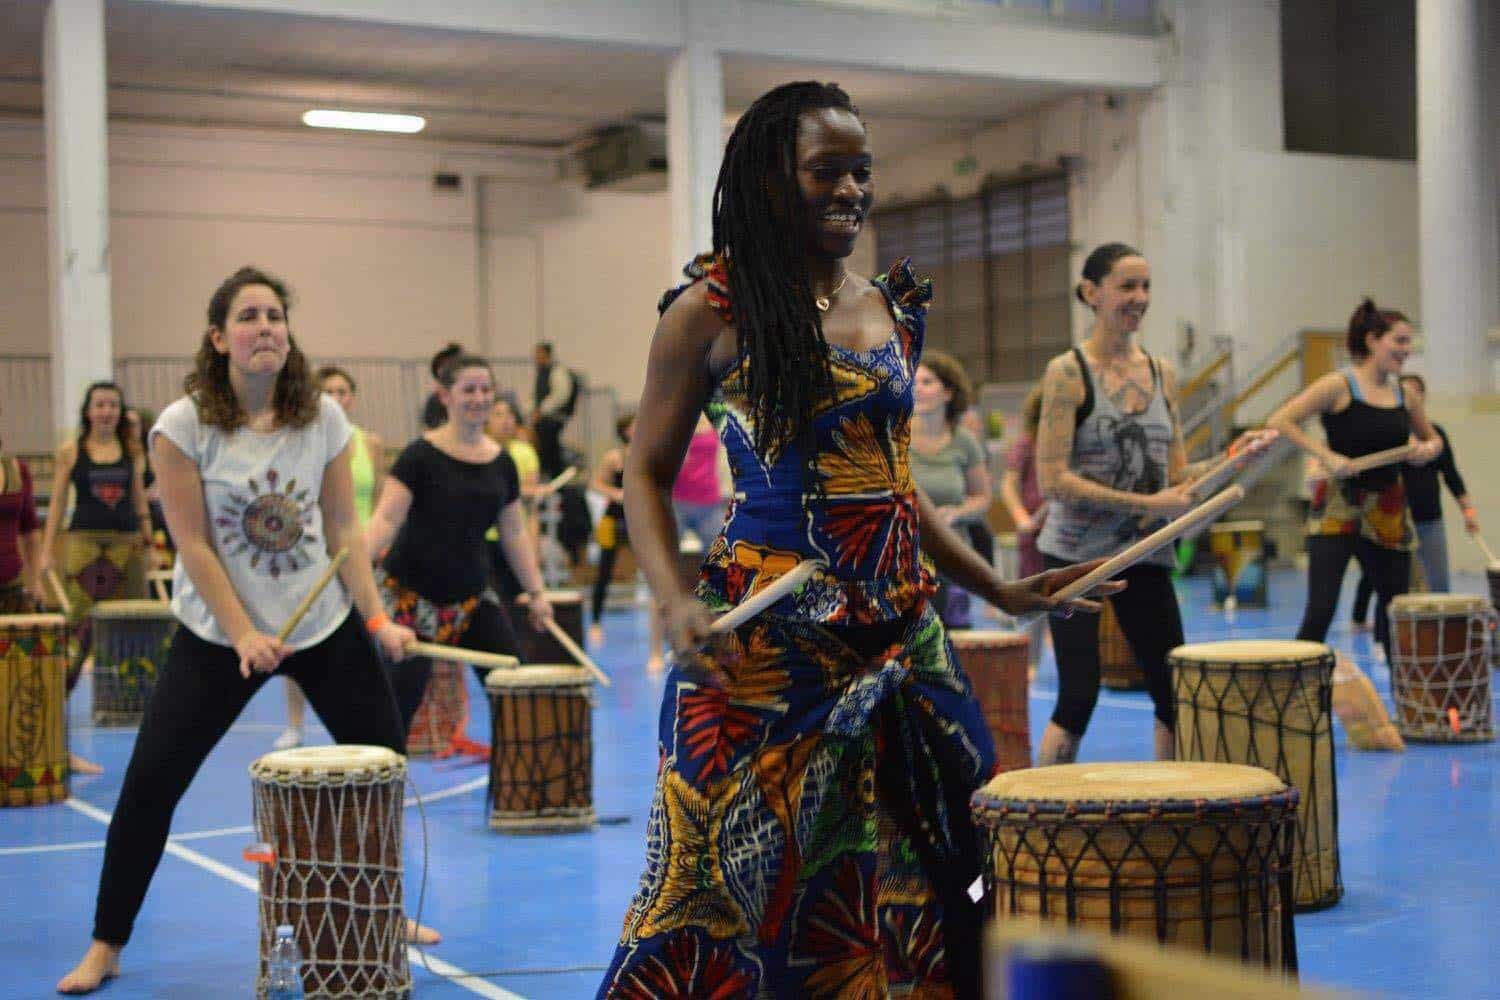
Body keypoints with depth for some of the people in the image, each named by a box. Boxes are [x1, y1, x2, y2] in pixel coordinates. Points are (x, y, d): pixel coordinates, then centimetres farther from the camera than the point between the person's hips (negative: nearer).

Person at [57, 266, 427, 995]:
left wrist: (376, 618, -9)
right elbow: (194, 546, -14)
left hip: (326, 625, 3)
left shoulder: (324, 420, -4)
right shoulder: (184, 427, -12)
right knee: (149, 783, -5)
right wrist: (243, 635, -21)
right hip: (218, 633, -3)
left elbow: (343, 530, 0)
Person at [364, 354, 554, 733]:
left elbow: (514, 533, 13)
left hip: (471, 597, 6)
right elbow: (386, 519, -17)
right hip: (411, 597, -5)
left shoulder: (502, 463, 6)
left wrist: (536, 592, 9)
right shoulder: (421, 455, -10)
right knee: (400, 701, -8)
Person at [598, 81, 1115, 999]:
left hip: (898, 637, 6)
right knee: (740, 886, -1)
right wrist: (677, 603, -19)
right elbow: (647, 477, -2)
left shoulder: (893, 310, 12)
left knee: (915, 881, 9)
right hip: (767, 644, -5)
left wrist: (999, 589, 15)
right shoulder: (712, 312, -4)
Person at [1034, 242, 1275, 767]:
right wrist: (1146, 504, -19)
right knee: (1077, 699, -4)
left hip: (1146, 556, 5)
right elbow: (1053, 480, -16)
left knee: (1173, 695, 6)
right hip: (1075, 555, -5)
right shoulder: (1067, 372, -9)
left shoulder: (1161, 371, 8)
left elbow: (1175, 475, 12)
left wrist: (1231, 458, -6)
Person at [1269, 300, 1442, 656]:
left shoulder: (1404, 395, 8)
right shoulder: (1339, 386, -9)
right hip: (1338, 507, -6)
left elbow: (1432, 438, 23)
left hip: (1389, 512, 6)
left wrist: (1427, 449, 0)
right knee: (1320, 610, -13)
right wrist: (1326, 456, -20)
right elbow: (1279, 421, -13)